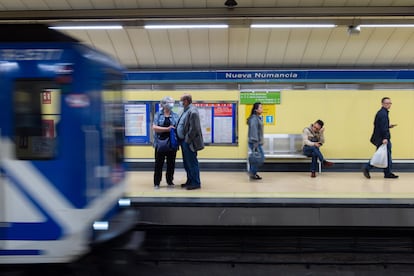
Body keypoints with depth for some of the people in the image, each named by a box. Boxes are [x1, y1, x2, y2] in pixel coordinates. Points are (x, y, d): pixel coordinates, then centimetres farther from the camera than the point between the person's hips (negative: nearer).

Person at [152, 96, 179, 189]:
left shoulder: (175, 115, 8)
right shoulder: (158, 115, 2)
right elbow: (154, 127, -9)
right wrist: (167, 129, -19)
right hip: (160, 143, -2)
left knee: (171, 163, 8)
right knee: (159, 163, 4)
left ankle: (170, 181, 21)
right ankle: (156, 183, 13)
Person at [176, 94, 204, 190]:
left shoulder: (192, 111, -16)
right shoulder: (186, 111, 13)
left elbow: (194, 129, -21)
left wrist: (187, 140, -18)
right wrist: (181, 140, 13)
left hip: (188, 142, -10)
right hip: (184, 141, 10)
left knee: (192, 163, -1)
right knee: (187, 163, 16)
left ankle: (196, 183, 8)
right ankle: (190, 181, 27)